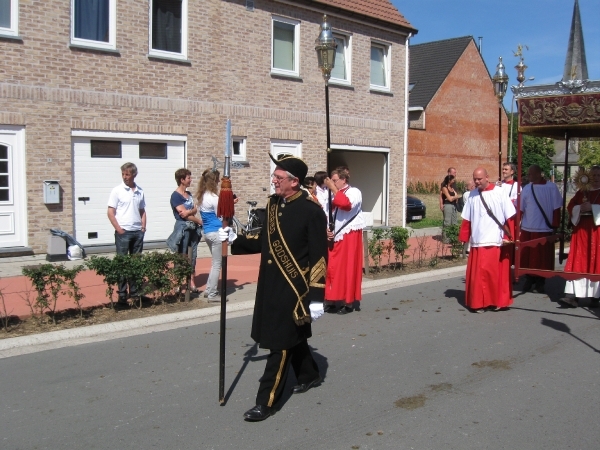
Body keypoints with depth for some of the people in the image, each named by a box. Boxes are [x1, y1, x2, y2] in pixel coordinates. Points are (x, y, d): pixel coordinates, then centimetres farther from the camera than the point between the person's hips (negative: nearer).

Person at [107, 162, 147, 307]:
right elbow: (110, 213, -5)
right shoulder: (117, 191, -4)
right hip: (123, 232, -4)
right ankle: (122, 295, 6)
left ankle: (135, 292, 20)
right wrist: (119, 230, -11)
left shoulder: (140, 191, 8)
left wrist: (143, 227, 4)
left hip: (138, 232, 4)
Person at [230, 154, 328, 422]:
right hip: (271, 286, 7)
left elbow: (319, 257, -14)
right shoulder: (273, 204, 6)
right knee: (294, 336, 22)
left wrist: (316, 297, -16)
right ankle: (309, 375, 44)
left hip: (294, 288, -7)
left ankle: (267, 401, 8)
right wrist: (234, 241, -2)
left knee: (281, 343, -1)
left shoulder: (312, 211, -15)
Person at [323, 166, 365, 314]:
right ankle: (335, 301, 12)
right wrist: (327, 230, -1)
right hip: (335, 237, 6)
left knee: (348, 268, -4)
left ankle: (349, 302, 2)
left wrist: (333, 188, -18)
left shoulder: (354, 192, -5)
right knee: (333, 269, 5)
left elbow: (345, 204, -27)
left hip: (349, 237, -6)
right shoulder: (335, 195, 14)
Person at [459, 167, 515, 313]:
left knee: (497, 273, 3)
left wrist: (509, 237, -6)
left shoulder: (499, 193, -3)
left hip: (496, 241, -3)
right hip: (477, 242, 3)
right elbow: (466, 219, 11)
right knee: (477, 273, 2)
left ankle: (498, 301, 17)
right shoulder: (473, 195, 7)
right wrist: (464, 237, 9)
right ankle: (479, 302, 11)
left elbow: (510, 217, -3)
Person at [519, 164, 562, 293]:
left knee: (543, 258, 6)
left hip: (545, 229, -2)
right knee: (527, 257, 6)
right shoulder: (527, 189, 2)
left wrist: (555, 226, -4)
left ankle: (540, 282, 17)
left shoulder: (551, 187, -3)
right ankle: (529, 280, 20)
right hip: (528, 229, 2)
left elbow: (556, 208, 0)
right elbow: (520, 209, 5)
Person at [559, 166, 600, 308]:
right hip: (581, 230, 2)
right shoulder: (581, 192, 13)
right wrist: (580, 208, -11)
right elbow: (570, 207, 8)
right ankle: (573, 295, -7)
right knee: (578, 262, -3)